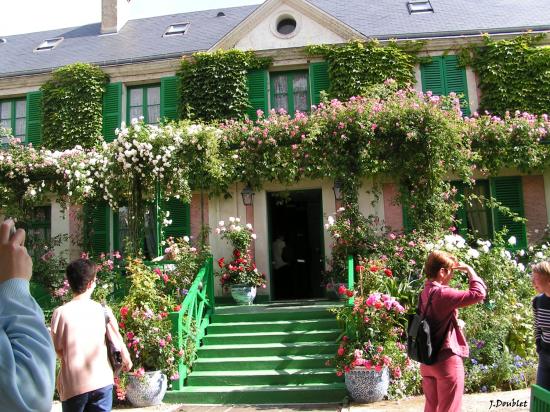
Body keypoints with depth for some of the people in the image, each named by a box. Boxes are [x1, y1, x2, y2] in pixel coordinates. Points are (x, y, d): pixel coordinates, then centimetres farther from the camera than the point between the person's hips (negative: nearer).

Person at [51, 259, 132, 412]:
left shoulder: (60, 313, -10)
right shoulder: (103, 310, -6)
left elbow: (58, 350, -3)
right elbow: (118, 342, 0)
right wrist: (127, 361, 19)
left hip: (73, 386, 0)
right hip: (102, 382, 1)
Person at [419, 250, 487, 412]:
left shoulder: (425, 293, 8)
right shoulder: (442, 293, -19)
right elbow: (479, 293, -24)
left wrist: (455, 321, 9)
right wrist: (469, 269, -11)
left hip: (428, 360, 8)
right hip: (447, 360, -8)